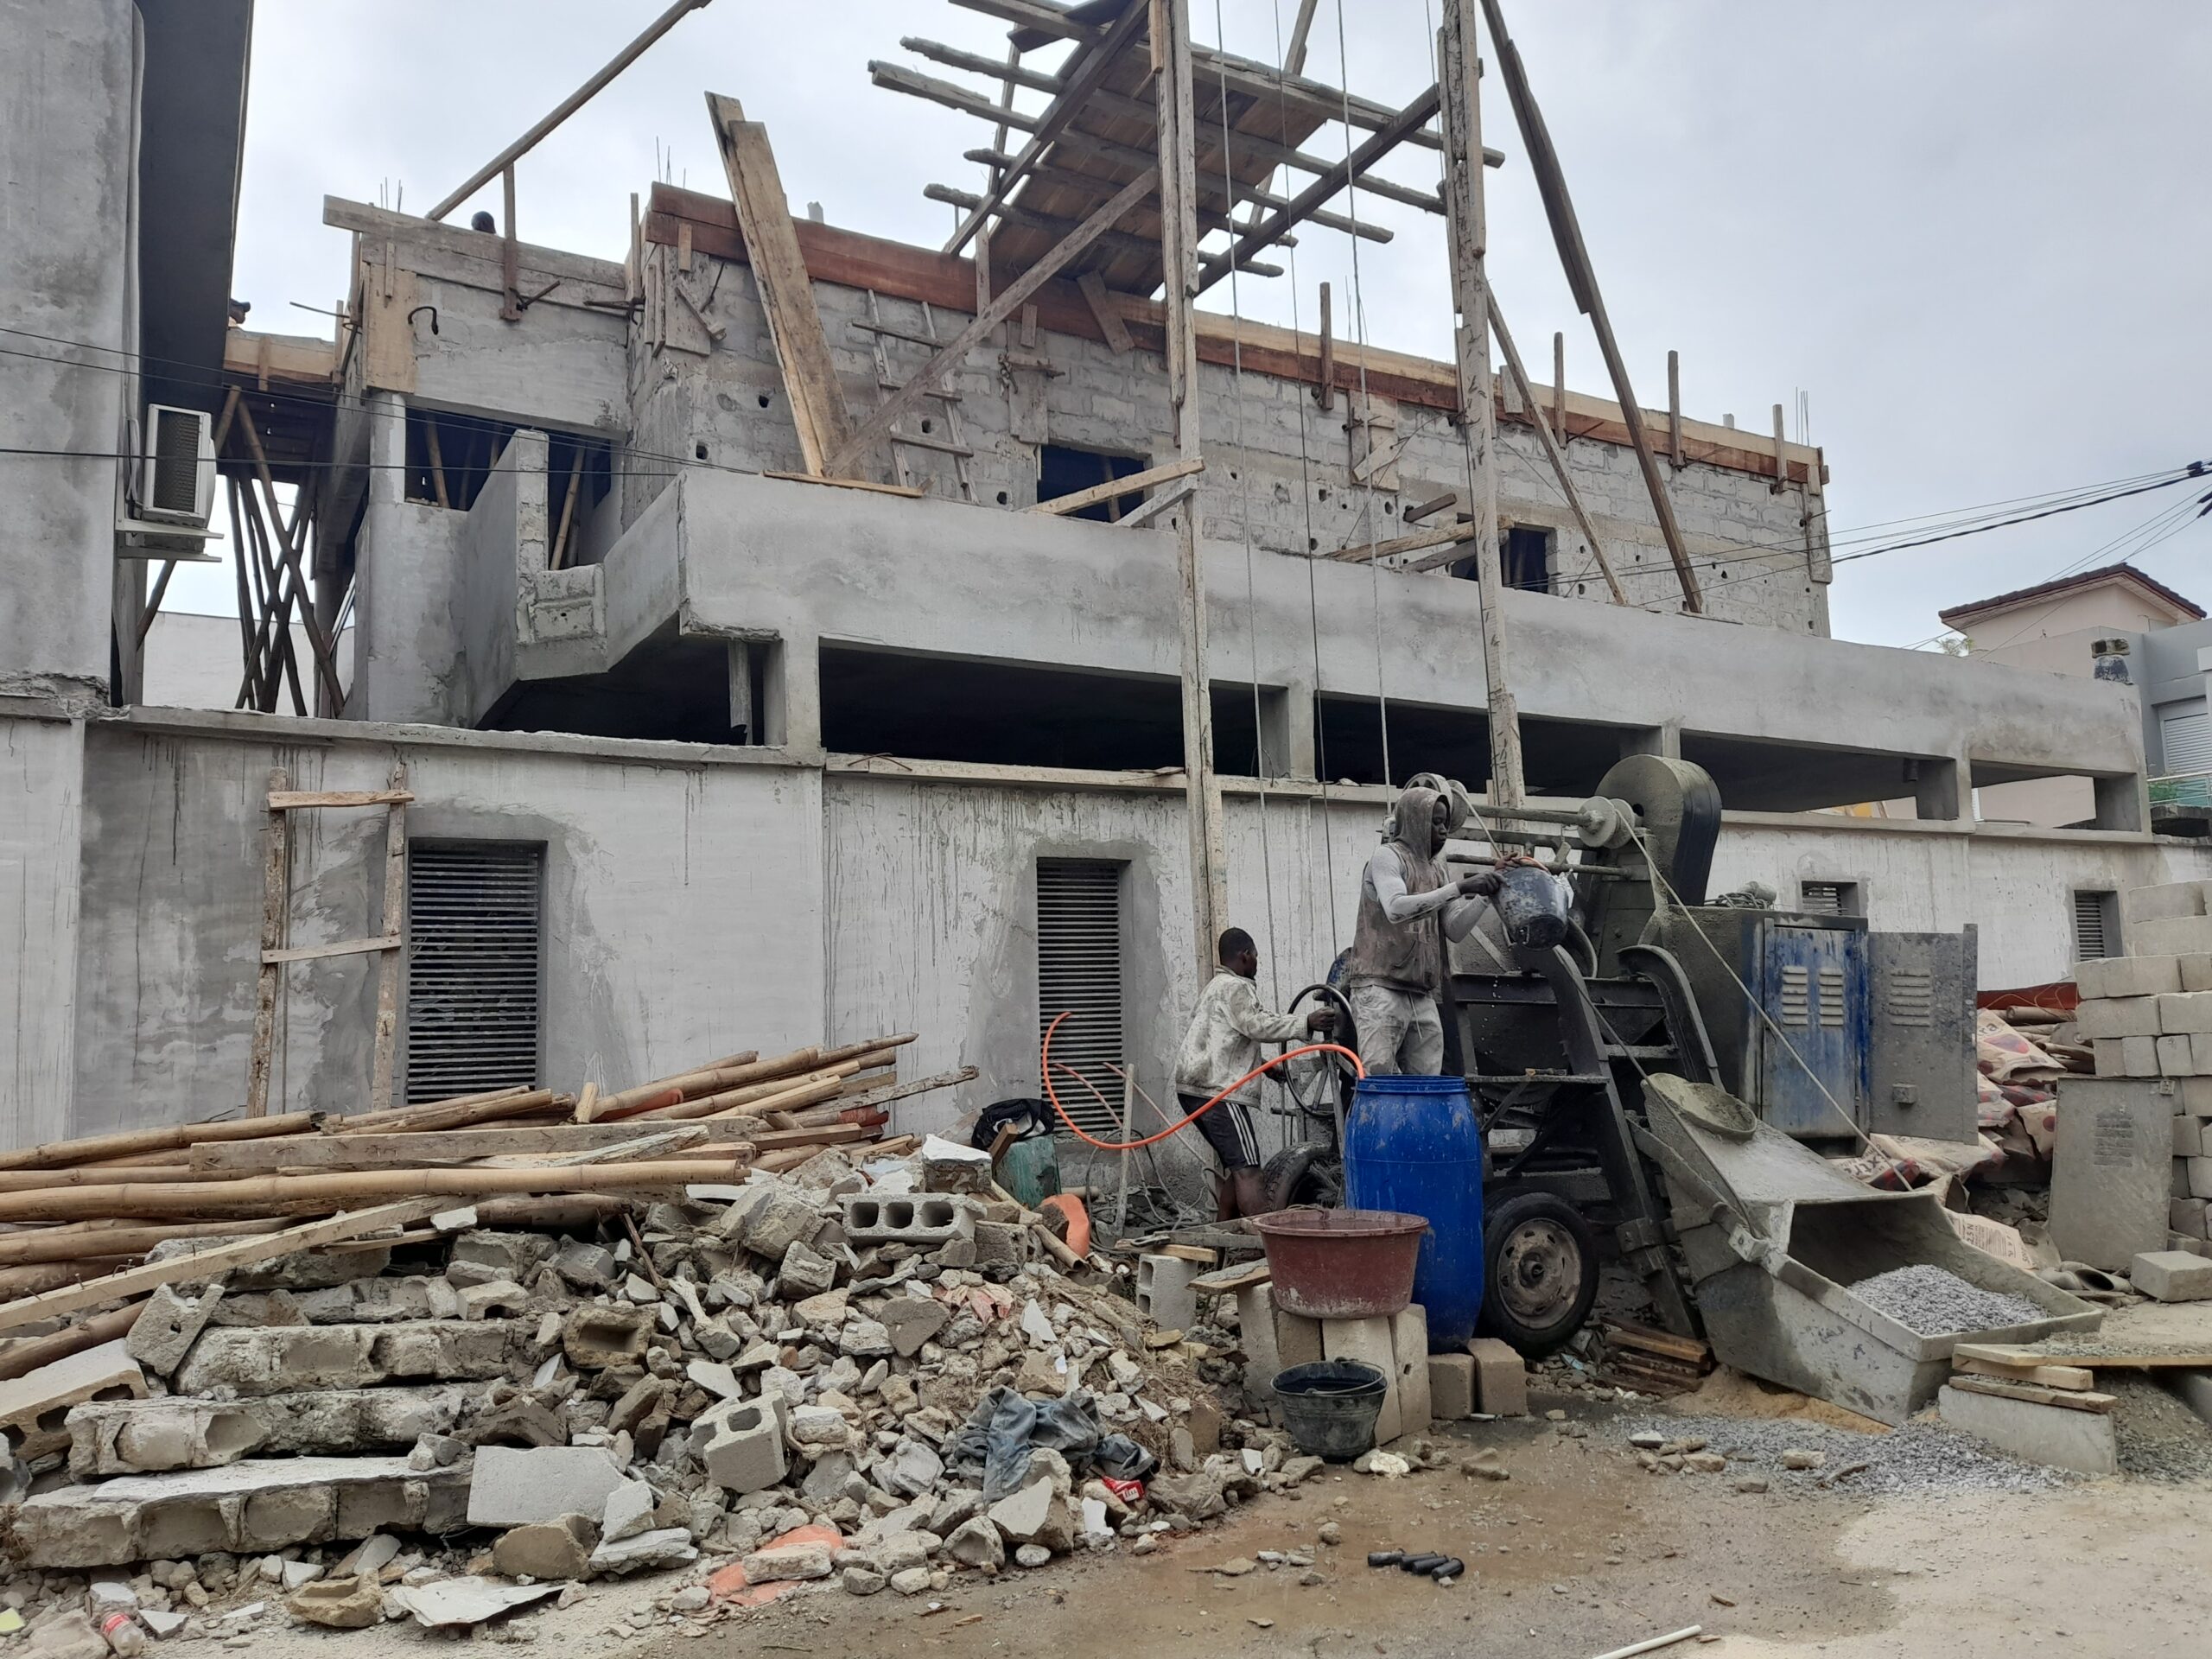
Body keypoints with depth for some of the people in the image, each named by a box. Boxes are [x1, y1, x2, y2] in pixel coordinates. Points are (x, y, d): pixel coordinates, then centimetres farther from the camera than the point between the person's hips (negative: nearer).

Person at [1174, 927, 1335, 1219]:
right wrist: (1305, 1023, -23)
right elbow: (1259, 1025, -20)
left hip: (1196, 1088, 10)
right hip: (1216, 1089, -10)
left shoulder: (1215, 986, 26)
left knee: (1234, 1167, 13)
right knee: (1247, 1168, -16)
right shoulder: (1235, 988, -7)